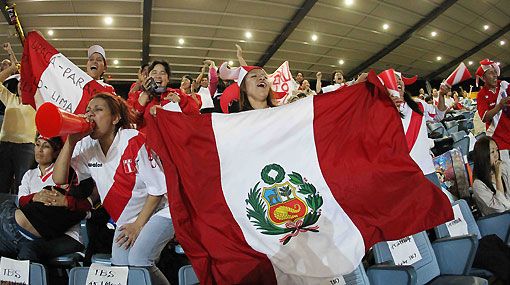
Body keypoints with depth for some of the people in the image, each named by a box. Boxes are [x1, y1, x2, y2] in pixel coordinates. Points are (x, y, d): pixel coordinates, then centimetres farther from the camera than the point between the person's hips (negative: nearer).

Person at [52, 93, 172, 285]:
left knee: (137, 261, -21)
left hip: (158, 211, -5)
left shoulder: (134, 141, -18)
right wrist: (71, 141, -17)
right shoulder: (86, 146, -2)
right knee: (119, 265, -7)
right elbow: (59, 180, -9)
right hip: (126, 220, 6)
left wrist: (138, 225, -11)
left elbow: (157, 188, -15)